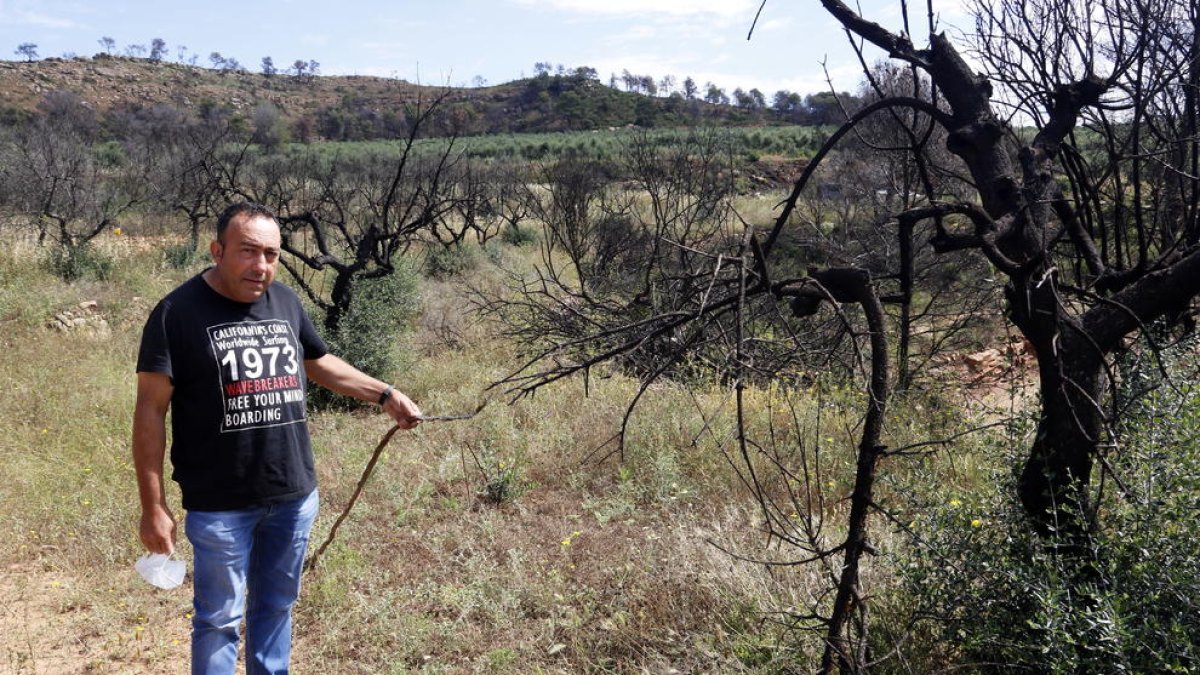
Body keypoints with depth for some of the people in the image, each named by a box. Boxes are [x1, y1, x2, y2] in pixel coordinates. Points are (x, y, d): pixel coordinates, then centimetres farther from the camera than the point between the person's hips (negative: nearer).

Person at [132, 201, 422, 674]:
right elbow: (150, 411, -12)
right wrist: (154, 506, -14)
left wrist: (385, 395, 14)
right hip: (220, 505, -5)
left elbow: (320, 364, 20)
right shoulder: (179, 312, -12)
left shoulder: (285, 302, 4)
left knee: (276, 607, 19)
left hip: (295, 496, 5)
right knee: (220, 619, 9)